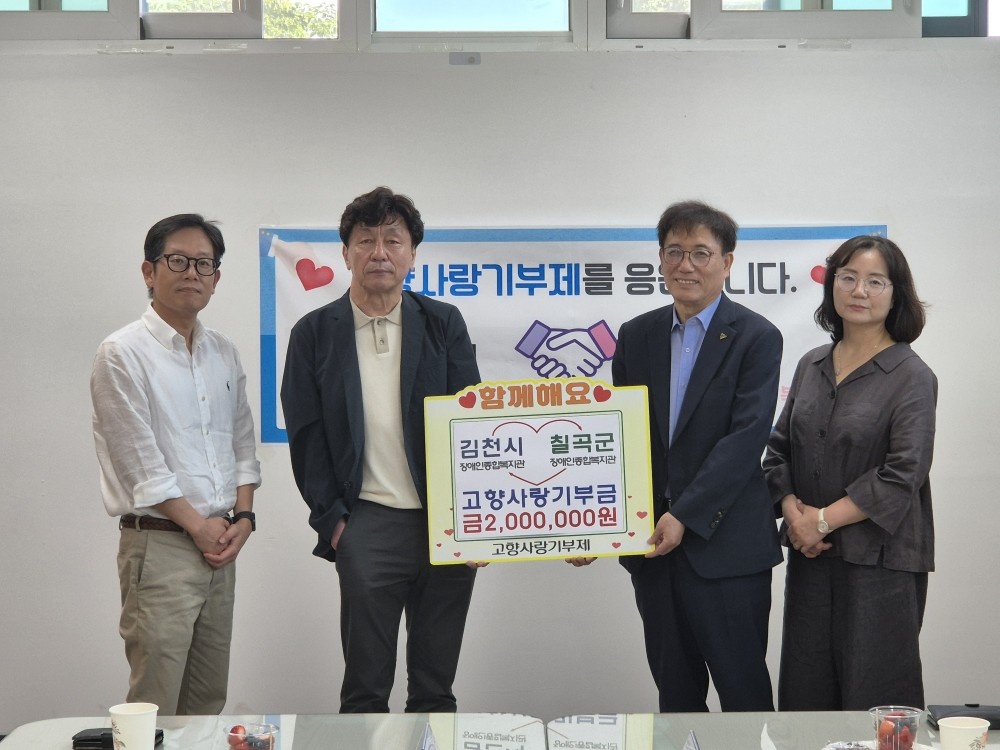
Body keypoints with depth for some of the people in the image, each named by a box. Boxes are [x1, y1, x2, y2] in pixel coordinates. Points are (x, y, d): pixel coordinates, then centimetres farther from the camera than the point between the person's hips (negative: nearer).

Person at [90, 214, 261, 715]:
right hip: (159, 546, -6)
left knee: (209, 700, 12)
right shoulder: (123, 354, -8)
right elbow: (140, 463, -12)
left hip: (221, 544, 7)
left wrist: (242, 515, 1)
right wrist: (198, 525, -8)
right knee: (156, 704, -4)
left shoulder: (224, 353, 13)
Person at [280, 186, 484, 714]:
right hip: (369, 526, -1)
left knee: (436, 689, 10)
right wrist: (332, 519, -4)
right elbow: (305, 435, 3)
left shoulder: (444, 323, 6)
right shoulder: (314, 333, 4)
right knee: (364, 690, 4)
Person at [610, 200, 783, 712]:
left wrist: (685, 515, -19)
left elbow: (746, 438, -14)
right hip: (652, 542, 5)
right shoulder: (636, 337, 10)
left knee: (743, 690, 4)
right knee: (675, 693, 15)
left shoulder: (756, 338, -5)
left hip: (726, 546, -5)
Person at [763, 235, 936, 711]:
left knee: (872, 693, 2)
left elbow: (903, 474, -14)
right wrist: (793, 511, -7)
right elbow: (779, 448, 11)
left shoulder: (912, 377, -6)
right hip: (811, 554, 5)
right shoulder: (811, 367, 10)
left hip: (880, 559, -5)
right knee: (807, 691, 9)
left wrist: (823, 520, -13)